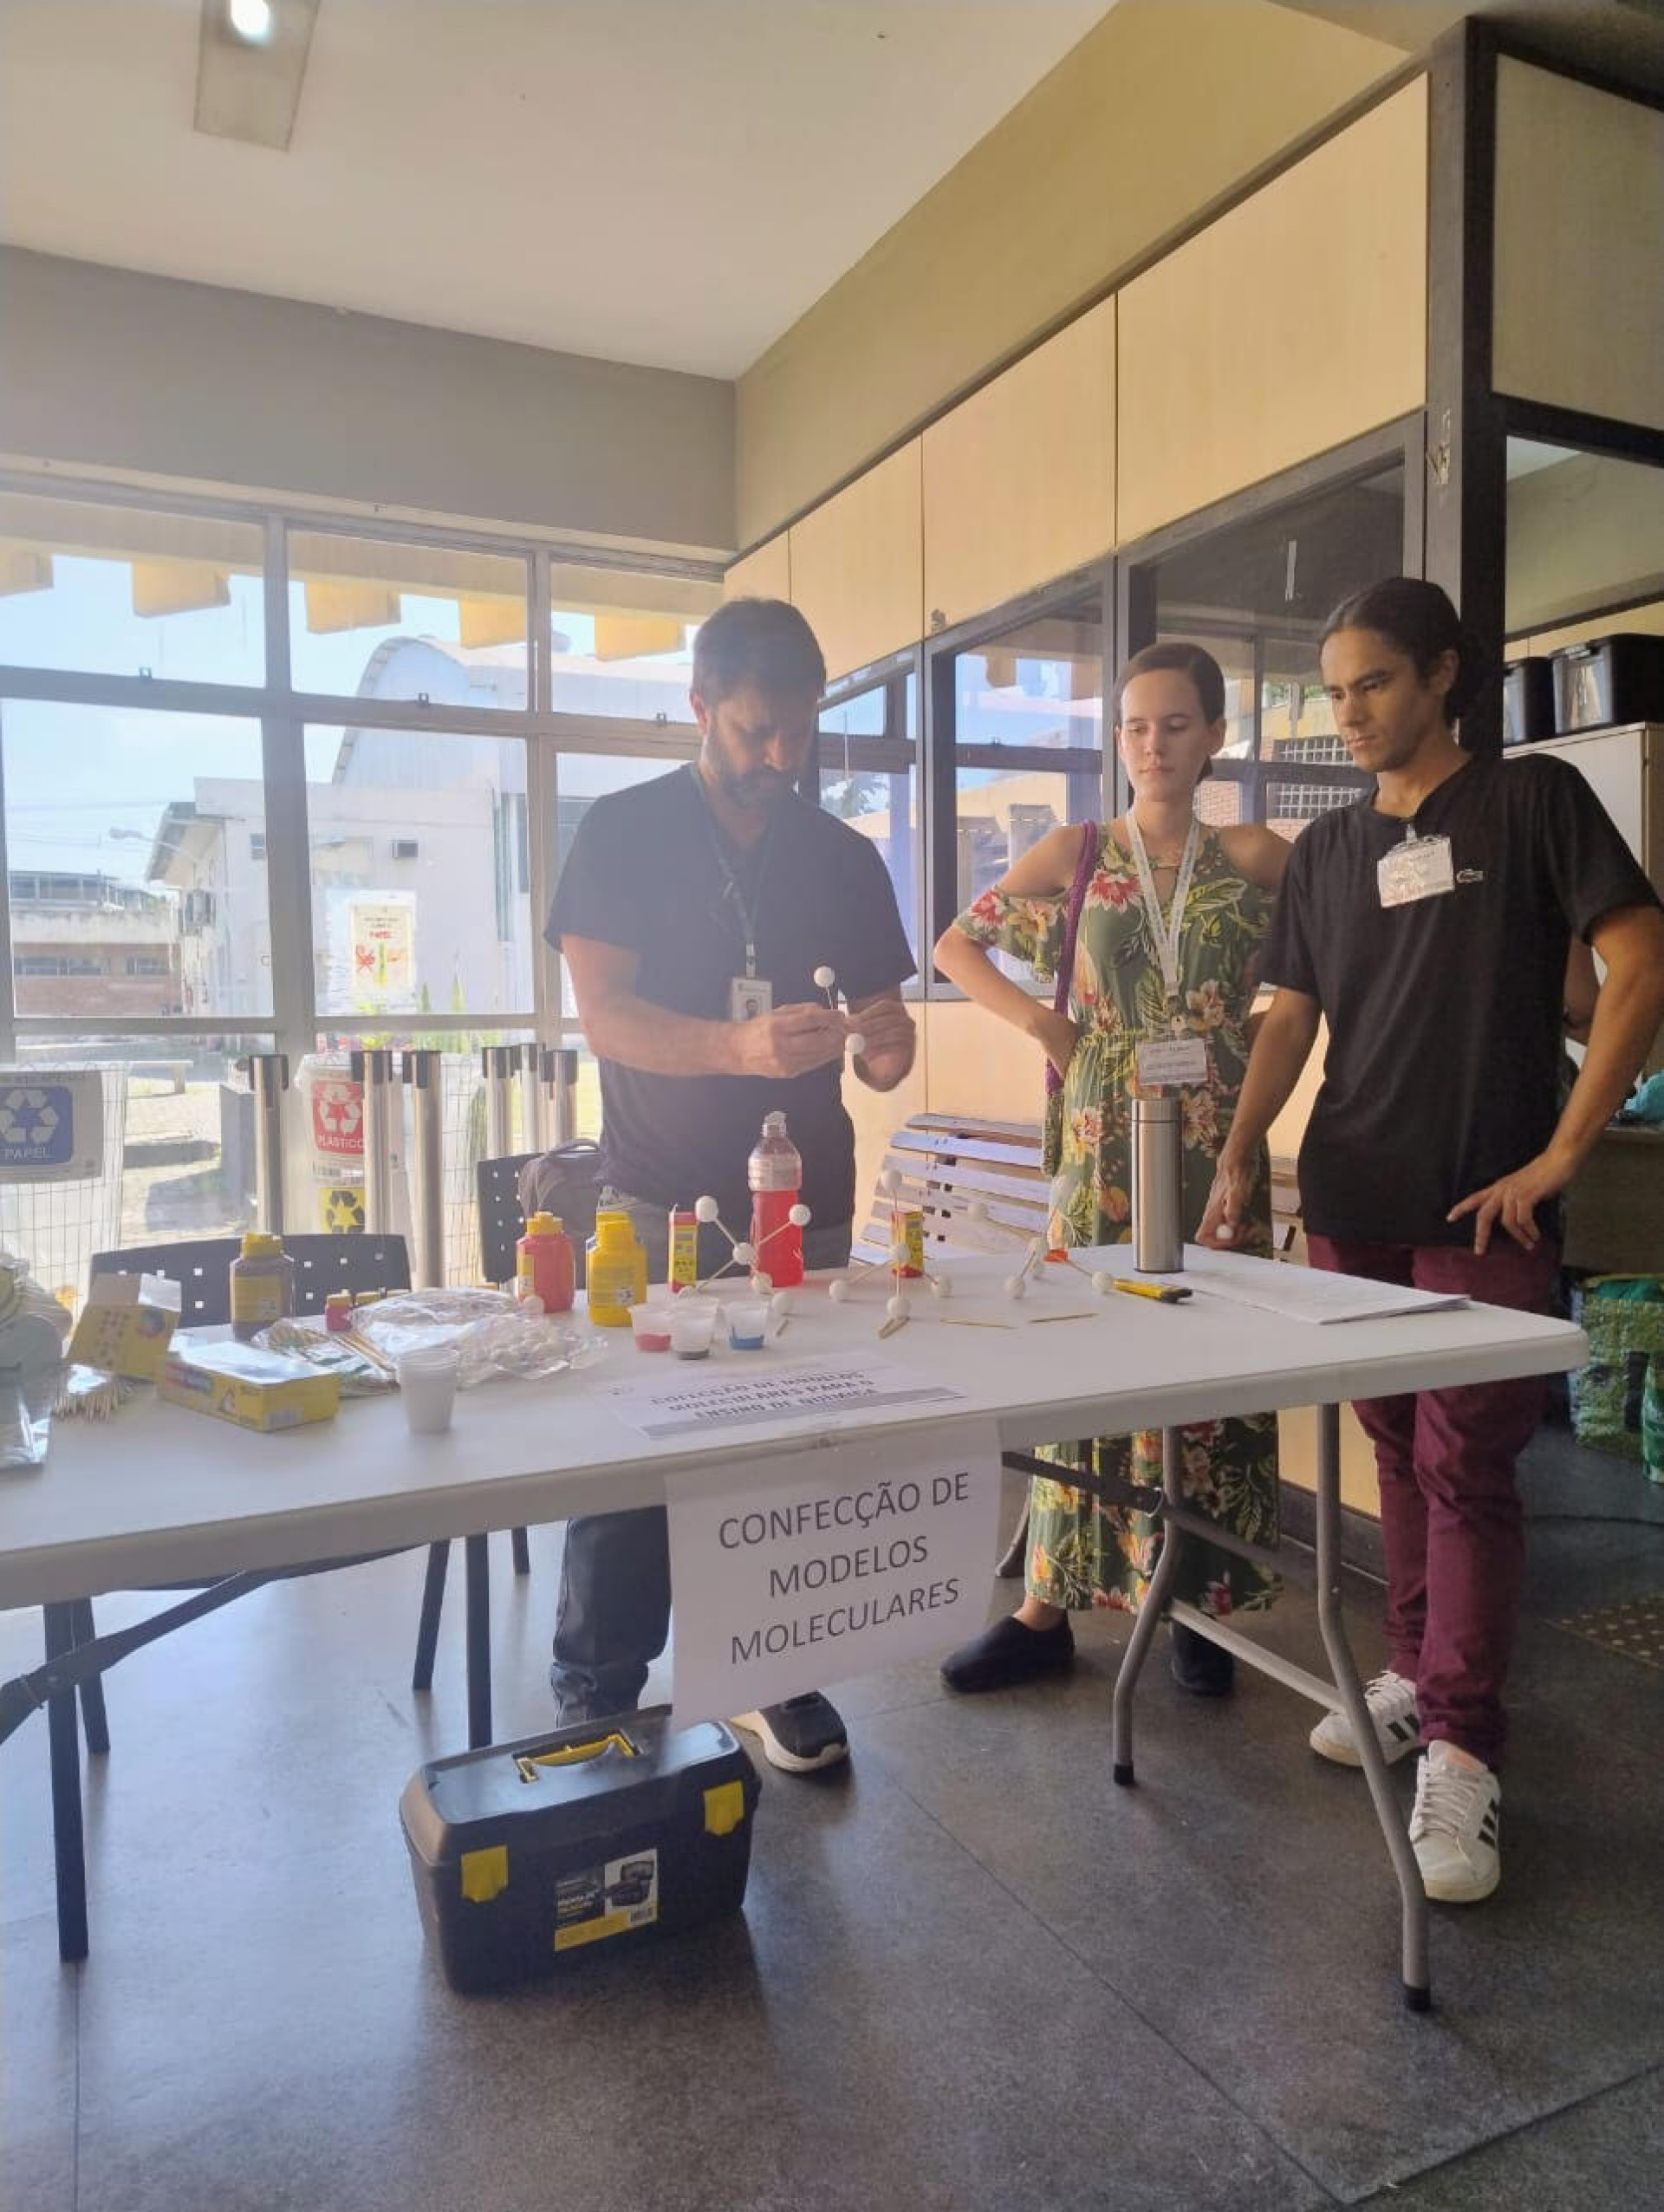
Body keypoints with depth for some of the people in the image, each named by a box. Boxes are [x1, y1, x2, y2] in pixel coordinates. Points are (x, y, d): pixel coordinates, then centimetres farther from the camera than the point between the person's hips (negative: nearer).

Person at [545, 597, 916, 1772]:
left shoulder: (845, 858, 10)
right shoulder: (624, 831, 1)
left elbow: (884, 1043, 10)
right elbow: (605, 1014, -10)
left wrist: (889, 1041, -15)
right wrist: (744, 1044, -26)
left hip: (806, 1202, 3)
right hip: (660, 1202, -2)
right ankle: (596, 1700, 14)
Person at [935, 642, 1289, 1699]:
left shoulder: (1255, 857, 5)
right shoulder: (1075, 852, 5)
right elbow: (956, 946, 9)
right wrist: (1040, 1021, -4)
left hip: (1219, 1144, 1)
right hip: (1107, 1144, 0)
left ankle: (1199, 1597, 21)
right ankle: (1048, 1607, 13)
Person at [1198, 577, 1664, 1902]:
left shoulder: (1532, 801, -2)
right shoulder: (1327, 849, 12)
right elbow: (1292, 1016, 12)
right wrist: (1241, 1153, -1)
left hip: (1483, 1210, -4)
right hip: (1351, 1205, 5)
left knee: (1467, 1468, -2)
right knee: (1398, 1453, 13)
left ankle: (1463, 1753, 7)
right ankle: (1418, 1671, 29)